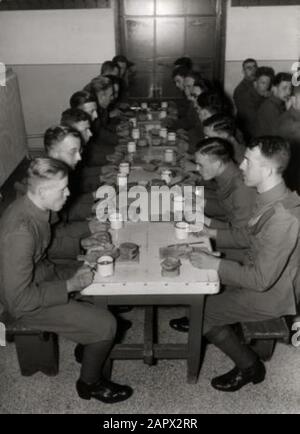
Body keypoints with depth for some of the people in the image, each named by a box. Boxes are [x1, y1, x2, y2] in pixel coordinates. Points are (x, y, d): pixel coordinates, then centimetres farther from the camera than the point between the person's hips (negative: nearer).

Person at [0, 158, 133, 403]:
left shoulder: (33, 207, -6)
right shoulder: (20, 232, -35)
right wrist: (70, 286, -23)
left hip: (44, 275, 9)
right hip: (27, 302, -9)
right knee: (105, 325, -12)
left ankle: (88, 344, 32)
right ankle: (90, 384, 14)